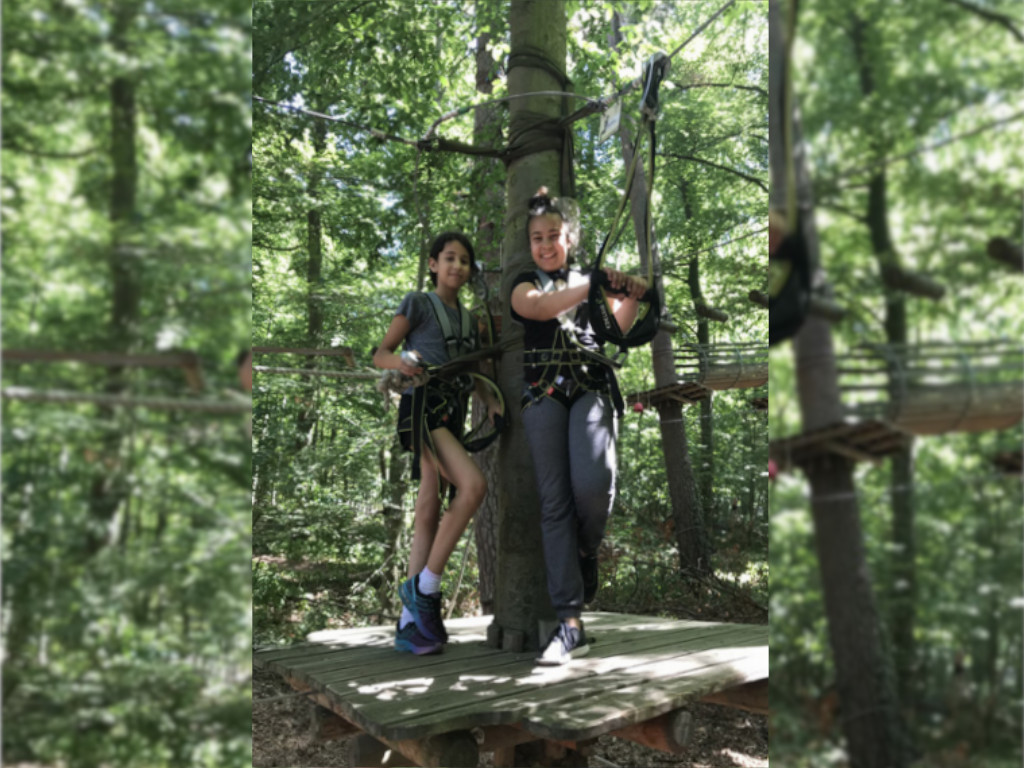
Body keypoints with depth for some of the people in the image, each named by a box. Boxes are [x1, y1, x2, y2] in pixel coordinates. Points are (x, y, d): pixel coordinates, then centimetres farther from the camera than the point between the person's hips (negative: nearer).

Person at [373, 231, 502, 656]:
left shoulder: (467, 318, 21)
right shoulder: (418, 302, 3)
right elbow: (380, 354, -1)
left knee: (429, 514, 2)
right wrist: (400, 362, -24)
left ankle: (408, 625, 5)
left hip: (451, 413, 7)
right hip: (421, 406, -7)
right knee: (474, 484, -25)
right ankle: (424, 586, -12)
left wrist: (491, 399, 0)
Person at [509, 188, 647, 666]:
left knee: (592, 481, -23)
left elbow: (619, 325, 3)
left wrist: (631, 296, -18)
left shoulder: (590, 278, 19)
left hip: (591, 385, 1)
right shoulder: (525, 283, 14)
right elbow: (538, 306, -12)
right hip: (543, 391, 0)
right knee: (554, 500, -8)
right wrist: (591, 285, -26)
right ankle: (570, 624, -7)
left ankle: (587, 553, 11)